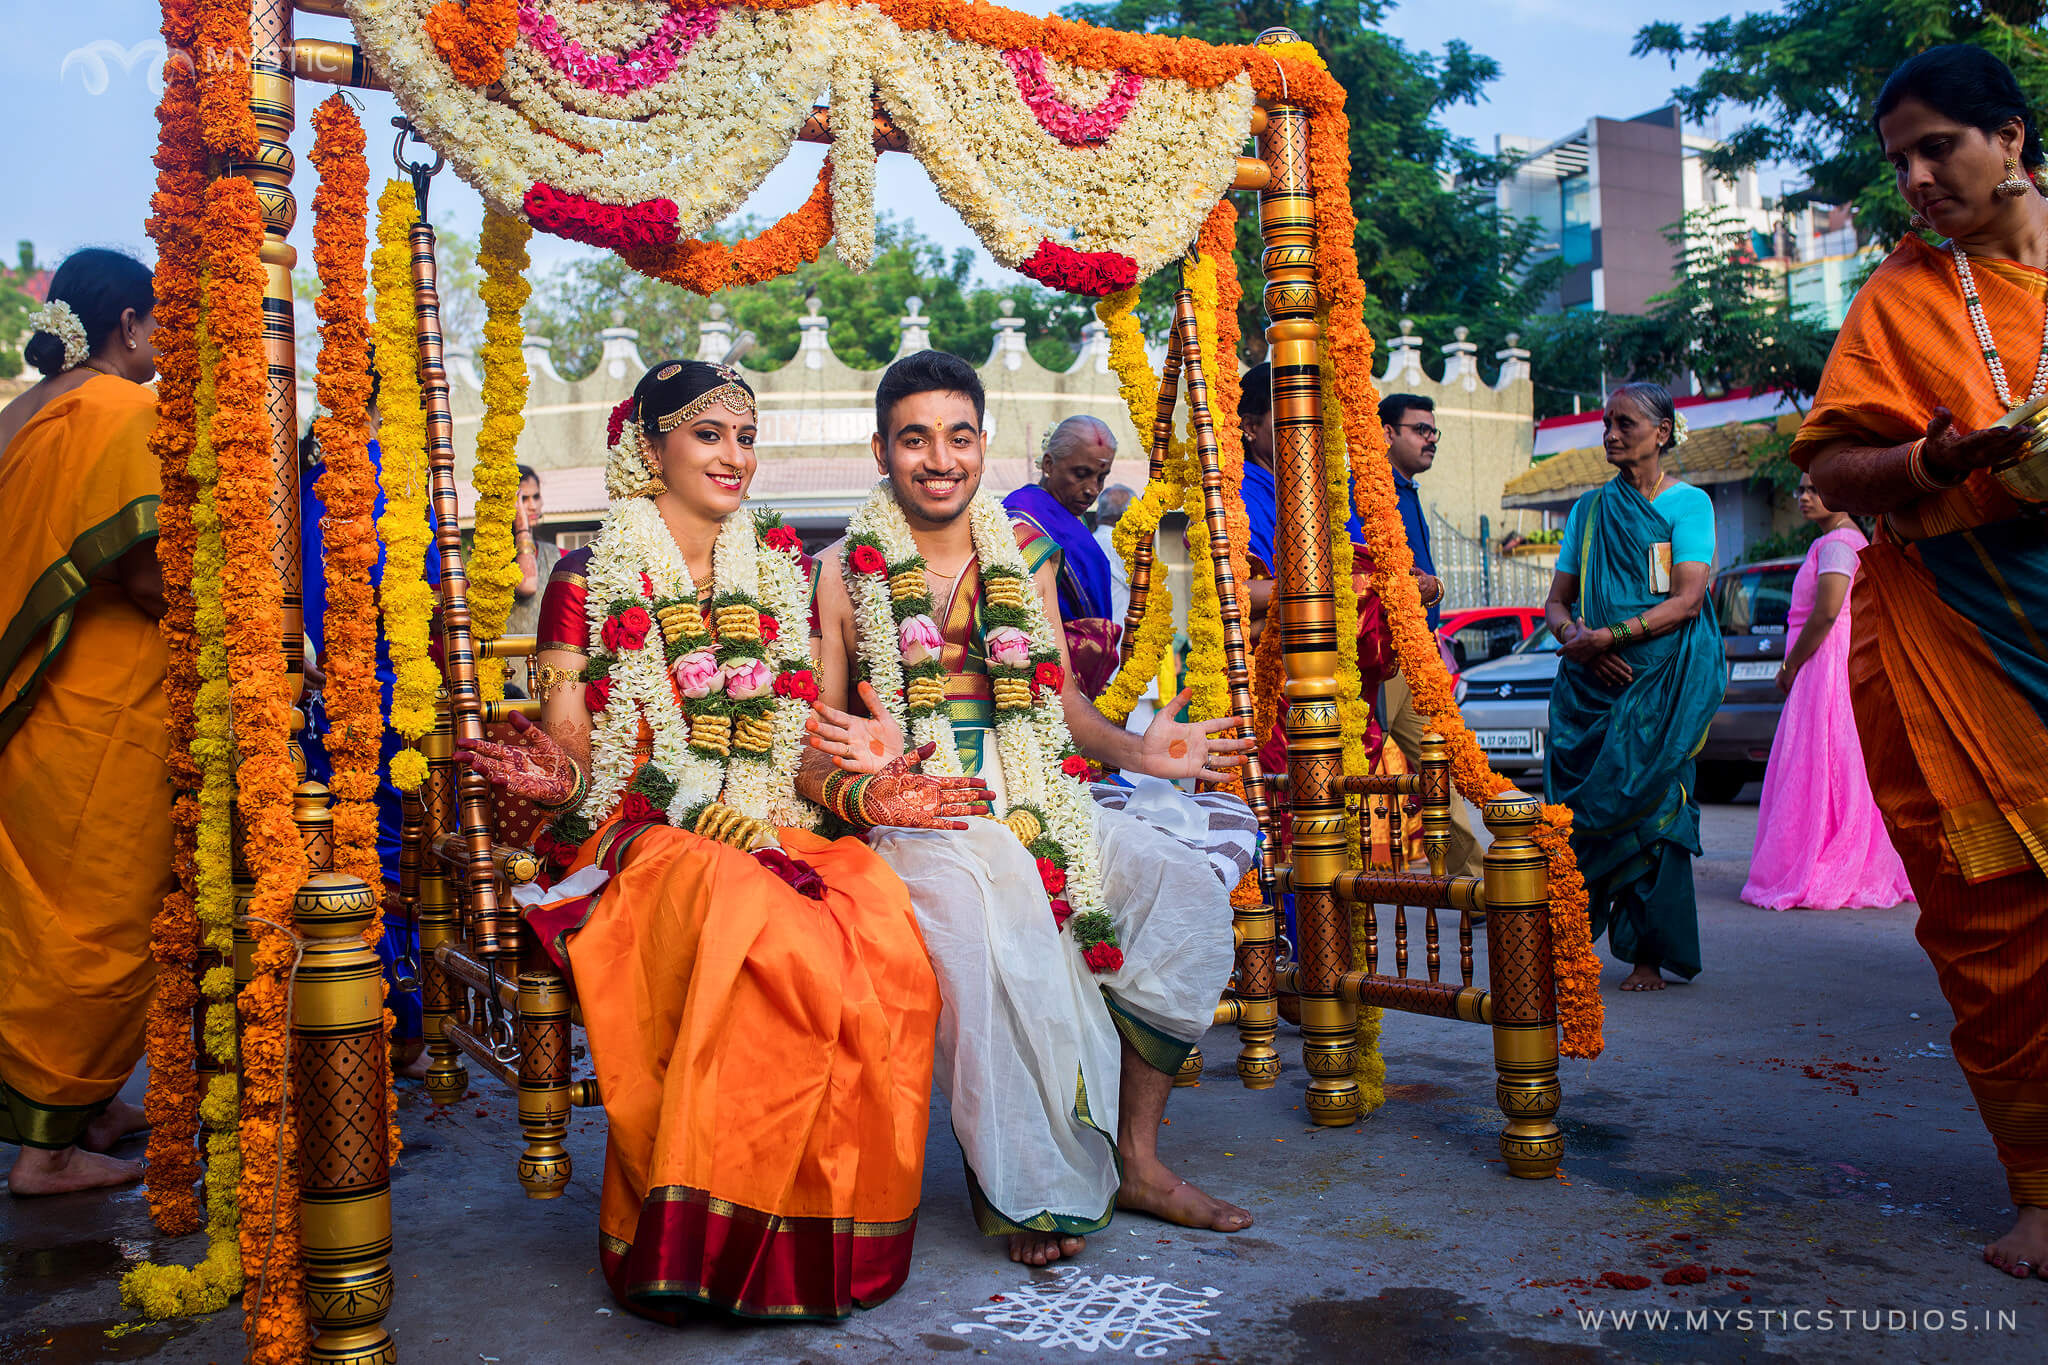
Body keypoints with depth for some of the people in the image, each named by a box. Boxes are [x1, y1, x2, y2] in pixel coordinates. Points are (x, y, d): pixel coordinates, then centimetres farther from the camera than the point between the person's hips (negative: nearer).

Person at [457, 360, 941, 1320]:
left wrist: (872, 794, 2)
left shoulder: (774, 572, 18)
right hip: (645, 842, -4)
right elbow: (568, 747, 3)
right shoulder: (595, 576, 6)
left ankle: (838, 1234, -15)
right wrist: (566, 780, -20)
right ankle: (727, 1245, -21)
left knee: (888, 940, -30)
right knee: (766, 940, -37)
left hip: (775, 837, 4)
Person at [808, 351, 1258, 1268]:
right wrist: (855, 773, -19)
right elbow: (819, 736, 4)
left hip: (1038, 805, 4)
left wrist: (1135, 749, 0)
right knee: (993, 899, -37)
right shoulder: (846, 572, 4)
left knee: (1185, 886, -19)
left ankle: (1135, 1159, -6)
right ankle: (1022, 1184, -18)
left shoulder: (1025, 555, 14)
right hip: (916, 817, -4)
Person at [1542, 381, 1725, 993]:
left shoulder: (1687, 502, 4)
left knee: (1649, 805, -8)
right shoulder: (1590, 509, 17)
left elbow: (1687, 600, -8)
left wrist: (1608, 635, -17)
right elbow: (1556, 602, 13)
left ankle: (1650, 954, -1)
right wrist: (1576, 636, -9)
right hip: (1590, 682, 4)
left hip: (1660, 681, -4)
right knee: (1579, 803, -2)